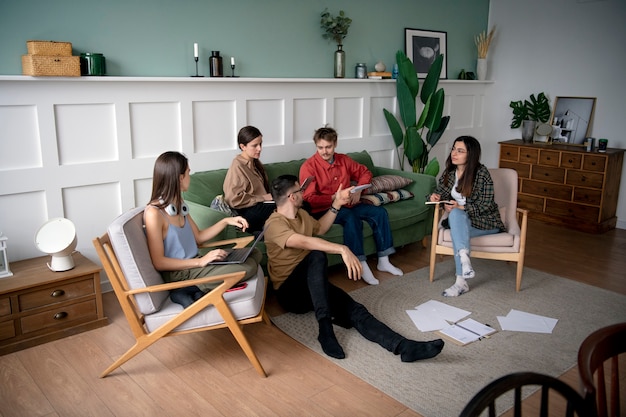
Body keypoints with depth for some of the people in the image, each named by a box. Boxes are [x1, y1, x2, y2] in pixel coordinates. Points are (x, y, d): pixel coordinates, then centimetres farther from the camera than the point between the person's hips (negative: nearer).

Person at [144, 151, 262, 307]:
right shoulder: (154, 212, -17)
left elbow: (198, 237, 17)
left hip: (193, 263, 9)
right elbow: (158, 262, -19)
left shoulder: (179, 204, 9)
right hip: (178, 273, -9)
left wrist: (226, 221, 5)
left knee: (254, 254, 4)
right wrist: (200, 262, -22)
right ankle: (193, 289, -11)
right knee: (247, 267, -23)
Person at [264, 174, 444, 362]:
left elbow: (320, 228, 31)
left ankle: (404, 346, -39)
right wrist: (342, 249, -43)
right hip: (290, 292, -6)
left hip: (314, 286, 7)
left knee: (354, 309, -21)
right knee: (317, 255, -37)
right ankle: (325, 329, -39)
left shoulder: (300, 214, 12)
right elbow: (304, 241, -33)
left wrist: (336, 204, 19)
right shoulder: (274, 224, -16)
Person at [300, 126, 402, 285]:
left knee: (379, 212, -10)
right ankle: (361, 265, -28)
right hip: (323, 210, -6)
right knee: (351, 217, -35)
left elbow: (365, 173, 18)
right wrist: (336, 198, -29)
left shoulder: (344, 160, 5)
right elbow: (309, 199, -19)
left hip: (347, 204, 7)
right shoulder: (308, 167, -13)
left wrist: (358, 191, -2)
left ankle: (383, 261, -3)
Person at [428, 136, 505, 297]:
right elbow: (441, 193, 12)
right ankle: (464, 259, -48)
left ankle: (461, 281, -42)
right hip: (461, 220, 5)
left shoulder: (481, 173, -14)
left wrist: (460, 207, -25)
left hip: (486, 222, -4)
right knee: (454, 214, -32)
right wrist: (434, 197, -12)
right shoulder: (449, 172, 3)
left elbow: (485, 205, -15)